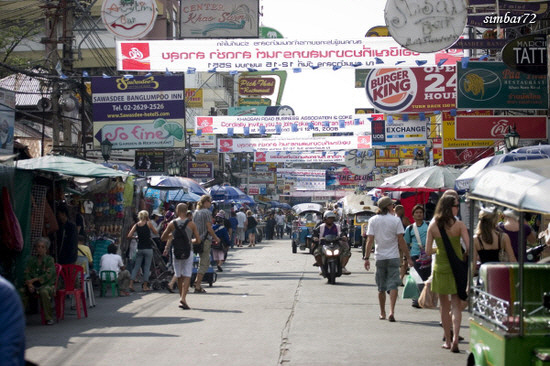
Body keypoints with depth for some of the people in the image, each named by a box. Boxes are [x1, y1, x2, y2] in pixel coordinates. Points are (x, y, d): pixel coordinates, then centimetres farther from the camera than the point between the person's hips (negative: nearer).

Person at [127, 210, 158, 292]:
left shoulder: (136, 225, 4)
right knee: (147, 267, 3)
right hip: (148, 248, -3)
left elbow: (129, 236, -3)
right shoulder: (148, 223, -4)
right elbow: (156, 232, 8)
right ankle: (145, 286, 5)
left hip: (140, 248, 3)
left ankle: (131, 284, 0)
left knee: (136, 266, 9)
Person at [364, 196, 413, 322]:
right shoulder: (395, 220, -6)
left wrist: (367, 258, 0)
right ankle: (391, 312, -16)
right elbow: (401, 241, -7)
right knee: (393, 285, -2)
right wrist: (408, 257, -3)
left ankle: (382, 313, 21)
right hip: (393, 257, -2)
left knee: (381, 288, 12)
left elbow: (370, 240, -4)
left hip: (380, 257, 2)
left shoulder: (373, 220, 1)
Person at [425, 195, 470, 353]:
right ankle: (455, 339, -12)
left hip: (440, 268, 2)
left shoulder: (433, 226, -4)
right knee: (456, 305, 3)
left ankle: (447, 341, 20)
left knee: (445, 306, 14)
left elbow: (428, 251, -3)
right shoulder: (459, 225, -11)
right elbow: (469, 247, -16)